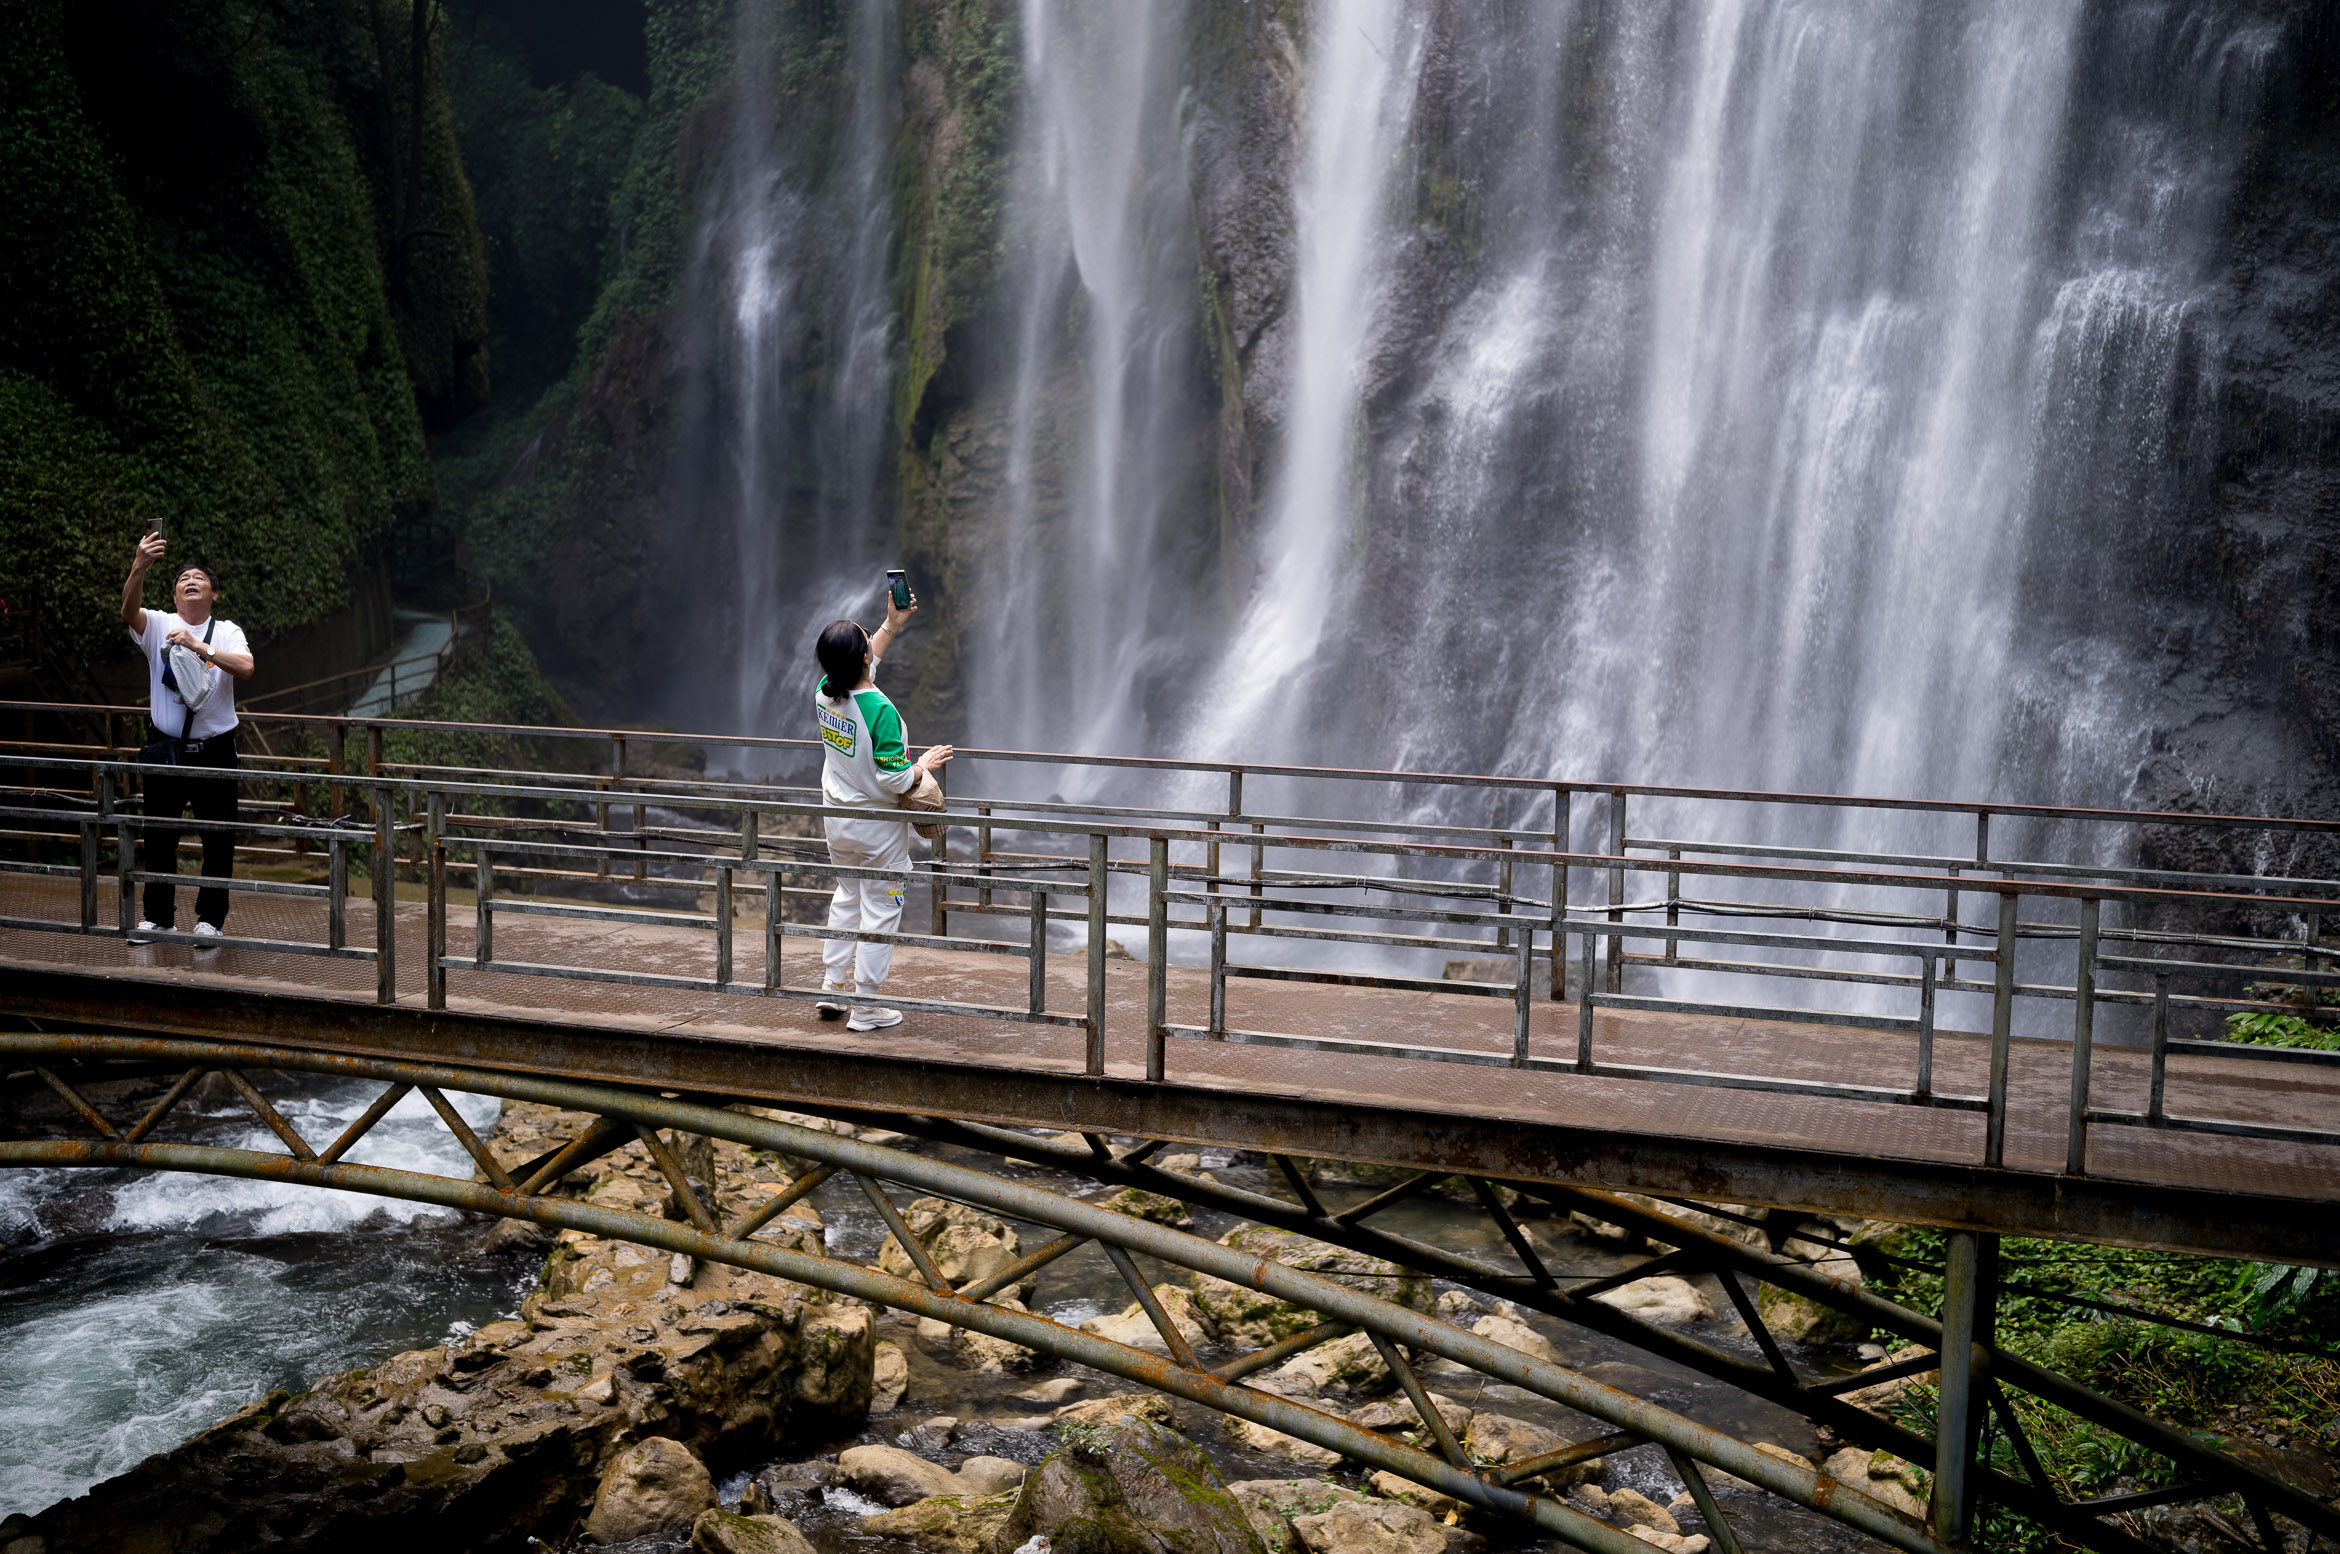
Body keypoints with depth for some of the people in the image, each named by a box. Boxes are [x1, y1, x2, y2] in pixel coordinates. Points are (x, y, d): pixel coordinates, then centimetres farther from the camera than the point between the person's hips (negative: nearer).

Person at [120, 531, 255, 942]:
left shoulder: (227, 633, 3)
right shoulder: (158, 625, 2)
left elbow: (245, 668, -16)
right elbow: (129, 610, -20)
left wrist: (200, 647, -26)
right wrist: (140, 566, -36)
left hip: (215, 750, -1)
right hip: (166, 749, 1)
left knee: (218, 839, 3)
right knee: (158, 836, 7)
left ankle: (210, 919, 14)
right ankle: (157, 917, 19)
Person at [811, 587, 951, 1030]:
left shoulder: (824, 693, -6)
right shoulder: (880, 711, -27)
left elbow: (860, 667, 17)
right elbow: (894, 782, -25)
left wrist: (891, 624, 18)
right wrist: (924, 764, -6)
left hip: (837, 821, 7)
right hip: (878, 828, -7)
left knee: (846, 900, 23)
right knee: (879, 913, 5)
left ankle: (833, 989, 29)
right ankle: (864, 1008, 11)